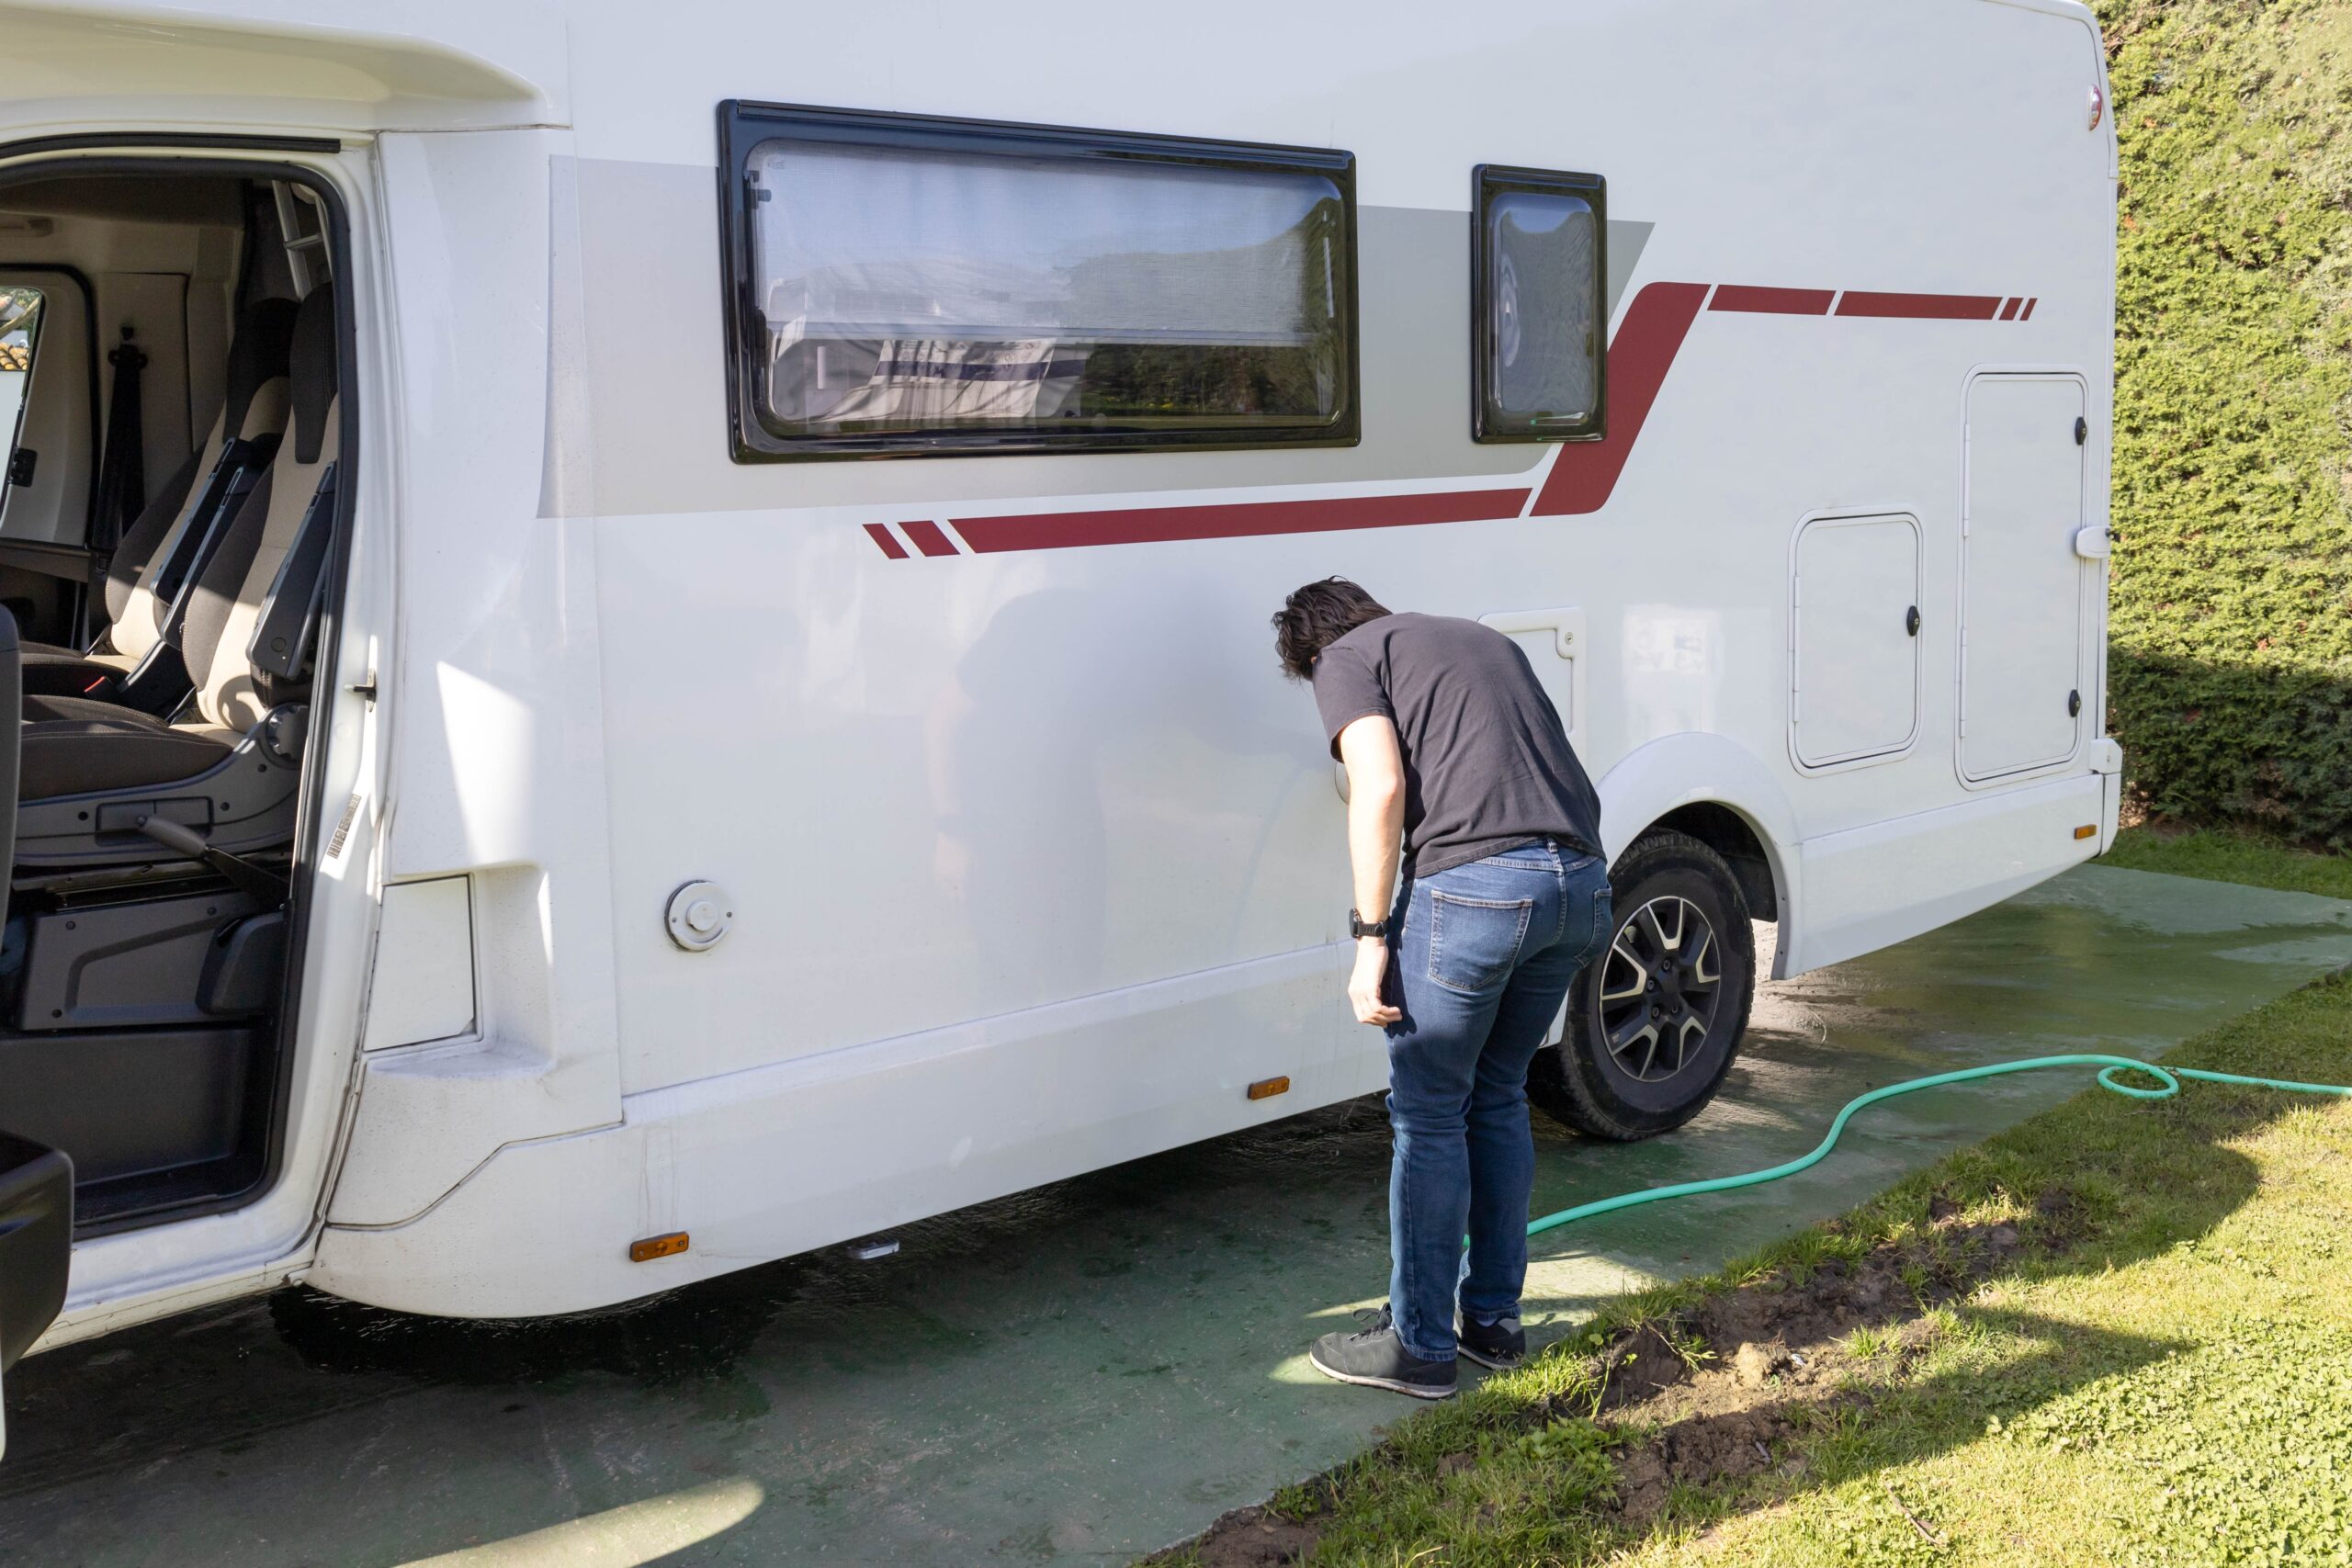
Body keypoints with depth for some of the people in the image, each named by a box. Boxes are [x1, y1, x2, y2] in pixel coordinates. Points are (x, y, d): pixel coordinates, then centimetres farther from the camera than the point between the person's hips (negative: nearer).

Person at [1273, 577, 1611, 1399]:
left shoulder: (1347, 659, 9)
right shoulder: (1485, 638, 30)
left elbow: (1381, 788, -8)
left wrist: (1371, 937, -6)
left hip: (1476, 882, -7)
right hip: (1582, 883, 7)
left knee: (1427, 1113, 8)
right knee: (1498, 1097, 22)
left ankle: (1420, 1344, 17)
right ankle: (1493, 1319, 31)